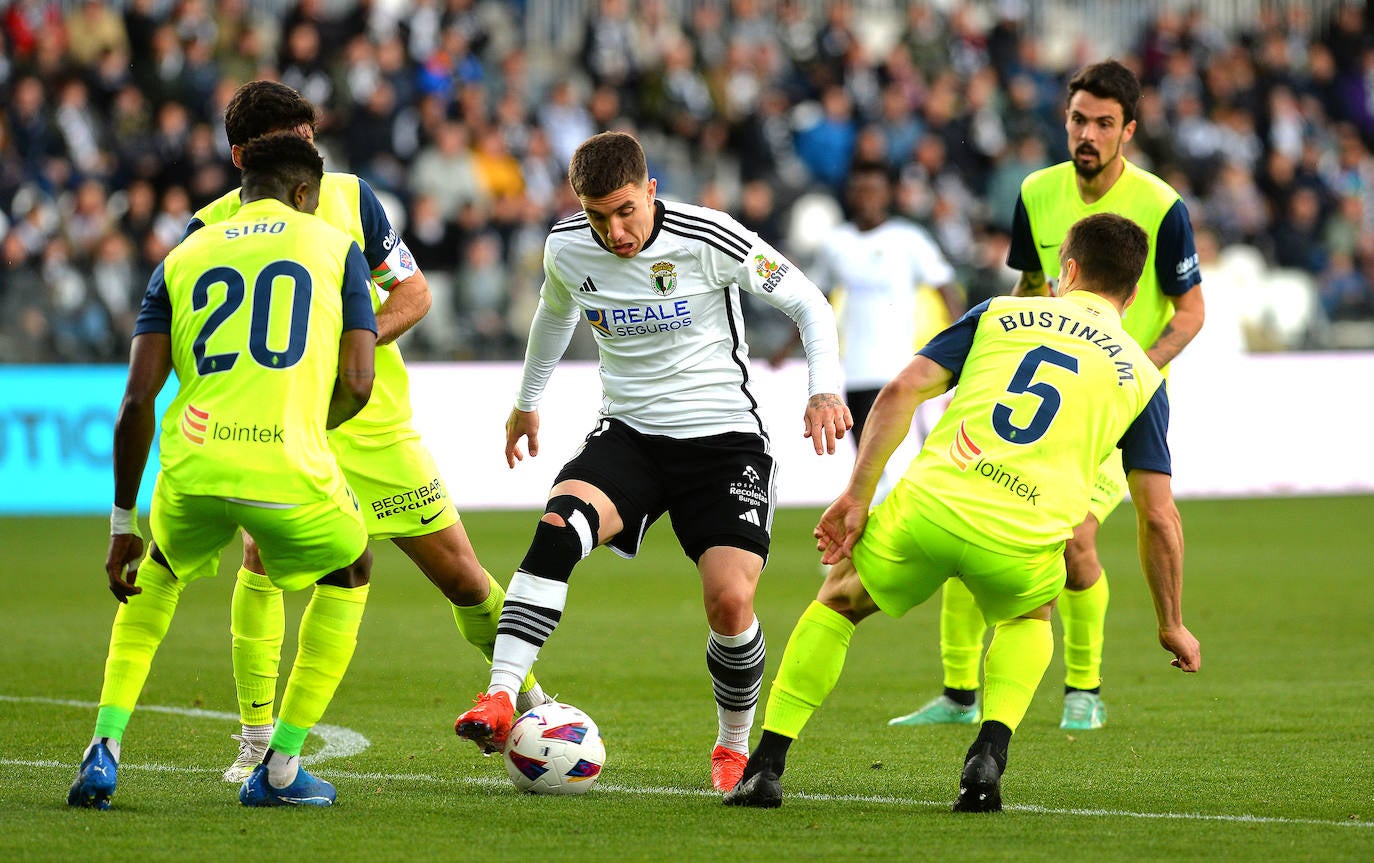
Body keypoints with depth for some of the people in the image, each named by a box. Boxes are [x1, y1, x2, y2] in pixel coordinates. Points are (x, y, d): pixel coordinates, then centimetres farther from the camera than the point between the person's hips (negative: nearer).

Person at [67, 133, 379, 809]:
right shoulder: (334, 248, 14)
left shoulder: (182, 259, 19)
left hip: (192, 470, 3)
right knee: (348, 575, 30)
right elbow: (356, 384, 4)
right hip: (291, 470, -3)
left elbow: (137, 402, 12)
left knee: (159, 569, 36)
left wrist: (123, 524, 18)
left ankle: (105, 748, 20)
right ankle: (279, 770, 23)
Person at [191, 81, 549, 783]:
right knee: (262, 551, -26)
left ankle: (529, 698, 30)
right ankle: (256, 741, -18)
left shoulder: (348, 197, -5)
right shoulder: (212, 228, -11)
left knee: (459, 572, 5)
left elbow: (414, 291, 0)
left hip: (374, 420, 2)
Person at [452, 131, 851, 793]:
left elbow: (808, 302, -4)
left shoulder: (710, 241, -15)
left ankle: (734, 747, 12)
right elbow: (555, 314, 22)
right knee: (560, 523, -30)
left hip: (724, 440, -3)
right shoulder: (567, 248, -3)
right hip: (628, 435, 3)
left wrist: (825, 390, -18)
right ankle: (499, 700, -36)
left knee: (729, 602, -17)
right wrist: (526, 403, 35)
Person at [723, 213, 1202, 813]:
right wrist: (1172, 626, 24)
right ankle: (988, 756, 11)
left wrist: (857, 496, 5)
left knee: (837, 601, 28)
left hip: (926, 510, 0)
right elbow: (1159, 517, 15)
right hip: (1020, 544, 0)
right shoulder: (1142, 378, 18)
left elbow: (901, 391, 6)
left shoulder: (1000, 313, 19)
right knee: (1030, 616, 35)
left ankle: (765, 767, 20)